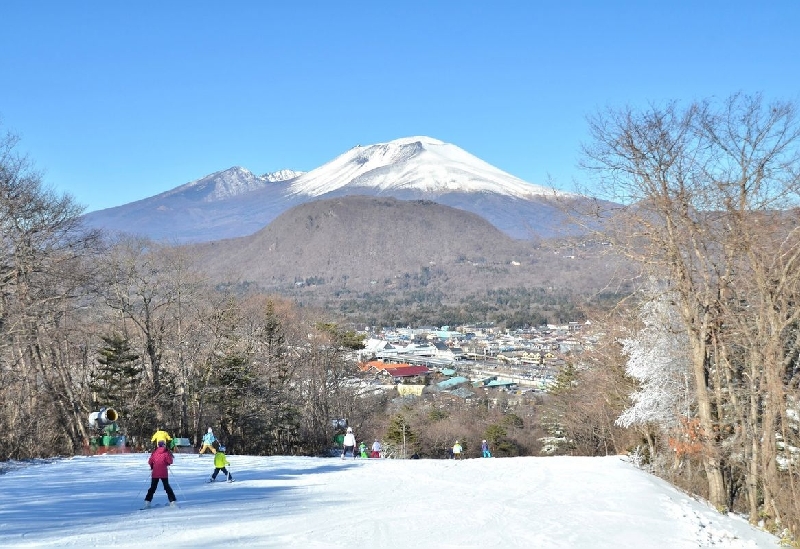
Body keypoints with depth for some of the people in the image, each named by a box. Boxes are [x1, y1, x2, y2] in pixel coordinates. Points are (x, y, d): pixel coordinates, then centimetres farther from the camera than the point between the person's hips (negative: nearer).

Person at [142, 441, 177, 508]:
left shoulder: (154, 452, 1)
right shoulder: (166, 452, -7)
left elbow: (150, 461, 2)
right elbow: (170, 462, -11)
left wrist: (152, 467, 21)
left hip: (155, 473, 2)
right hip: (164, 473, -2)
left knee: (152, 487, 10)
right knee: (167, 487, 7)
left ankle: (147, 502, 3)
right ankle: (172, 501, 1)